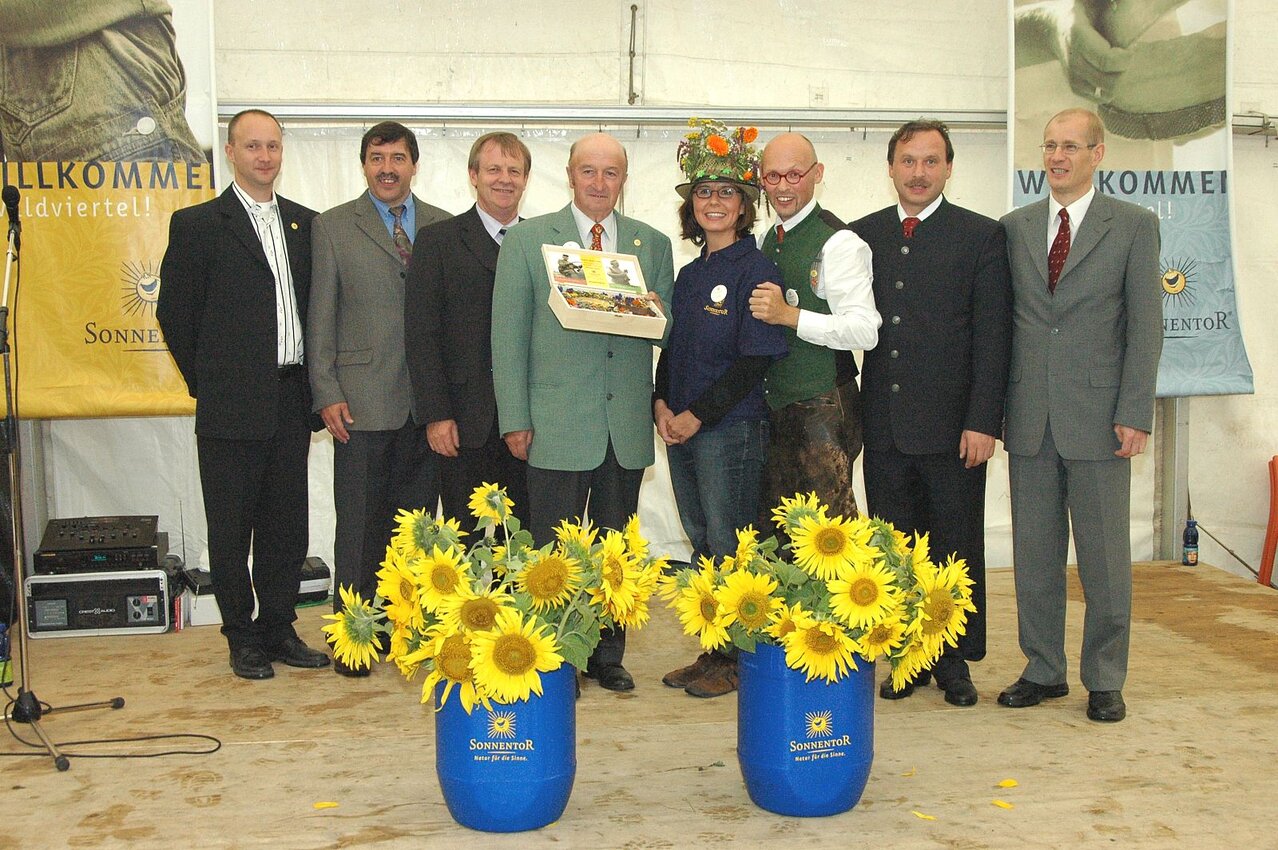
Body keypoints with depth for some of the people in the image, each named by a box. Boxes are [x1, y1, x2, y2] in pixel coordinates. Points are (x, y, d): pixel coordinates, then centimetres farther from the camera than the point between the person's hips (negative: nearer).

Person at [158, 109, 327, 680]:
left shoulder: (305, 224, 12)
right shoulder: (197, 225, -2)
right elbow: (175, 313, -1)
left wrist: (311, 385, 6)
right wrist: (208, 386, 1)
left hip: (291, 402, 4)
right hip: (232, 408, -4)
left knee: (287, 525, 11)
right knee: (232, 528, 5)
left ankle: (278, 630, 24)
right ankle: (242, 638, 18)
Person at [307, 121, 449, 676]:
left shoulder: (443, 227, 9)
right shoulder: (333, 228, 5)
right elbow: (320, 318, 3)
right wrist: (326, 394, -5)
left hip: (427, 401, 2)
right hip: (363, 400, -2)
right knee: (359, 524, 2)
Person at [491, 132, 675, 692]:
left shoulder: (653, 244, 11)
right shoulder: (527, 239, 3)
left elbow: (668, 335, 12)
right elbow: (508, 335, 0)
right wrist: (514, 419, -6)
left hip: (626, 427, 3)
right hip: (558, 424, -3)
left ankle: (607, 656, 25)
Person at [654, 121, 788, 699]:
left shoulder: (756, 270, -7)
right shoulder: (689, 273, 14)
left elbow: (755, 360, -13)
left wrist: (697, 415, -15)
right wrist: (661, 403, 0)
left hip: (731, 429, -7)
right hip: (681, 431, 7)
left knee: (727, 549, 0)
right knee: (701, 546, 12)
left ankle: (736, 661, 12)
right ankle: (709, 653, 23)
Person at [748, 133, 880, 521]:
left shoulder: (839, 243, -11)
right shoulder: (764, 241, 14)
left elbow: (865, 331, -19)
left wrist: (790, 316, -26)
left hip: (822, 410, -7)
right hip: (770, 407, 7)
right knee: (771, 533, 11)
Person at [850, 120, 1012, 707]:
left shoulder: (982, 236, 0)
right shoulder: (861, 235, 10)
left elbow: (992, 334, -4)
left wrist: (982, 421, -11)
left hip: (951, 425, -3)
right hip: (883, 426, 3)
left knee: (957, 547, 7)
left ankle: (956, 661, 21)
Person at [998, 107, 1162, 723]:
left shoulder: (1134, 226, 2)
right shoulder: (1014, 227, 10)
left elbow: (1145, 323, -2)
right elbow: (1000, 321, 10)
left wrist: (1134, 413, -10)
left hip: (1098, 417, -3)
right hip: (1030, 418, 3)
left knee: (1105, 554, 4)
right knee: (1034, 552, 9)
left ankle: (1105, 680, 17)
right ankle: (1043, 670, 22)